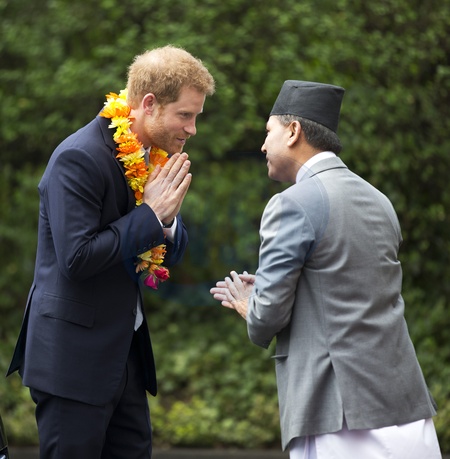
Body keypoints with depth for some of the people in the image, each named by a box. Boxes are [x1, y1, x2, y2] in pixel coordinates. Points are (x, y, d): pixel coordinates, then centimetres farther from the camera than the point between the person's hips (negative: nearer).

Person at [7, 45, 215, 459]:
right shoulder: (79, 158, -18)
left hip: (125, 352, 8)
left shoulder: (156, 157, 8)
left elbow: (171, 253, 15)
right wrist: (150, 214, -18)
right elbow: (77, 258, -25)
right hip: (73, 358, -8)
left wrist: (168, 218, -8)